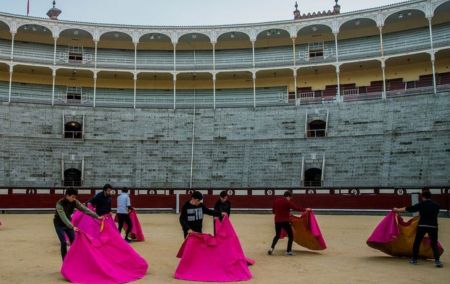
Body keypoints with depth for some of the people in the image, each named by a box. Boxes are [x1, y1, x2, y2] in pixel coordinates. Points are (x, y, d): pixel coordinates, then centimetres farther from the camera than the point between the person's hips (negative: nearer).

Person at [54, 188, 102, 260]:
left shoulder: (74, 202, -13)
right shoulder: (60, 204, -29)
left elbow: (84, 209, -15)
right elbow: (63, 217, -38)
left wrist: (97, 216, -21)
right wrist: (72, 227, -49)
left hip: (68, 224, 5)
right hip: (59, 225, -5)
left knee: (74, 241, 3)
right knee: (64, 243, -12)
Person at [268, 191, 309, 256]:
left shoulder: (276, 201, 9)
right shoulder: (287, 202, -9)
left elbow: (273, 211, 17)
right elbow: (296, 207, -9)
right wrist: (305, 209, 1)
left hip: (277, 221, 6)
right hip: (285, 221, -6)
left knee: (277, 235, 20)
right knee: (290, 236, 7)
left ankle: (271, 248, 5)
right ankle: (288, 251, 3)